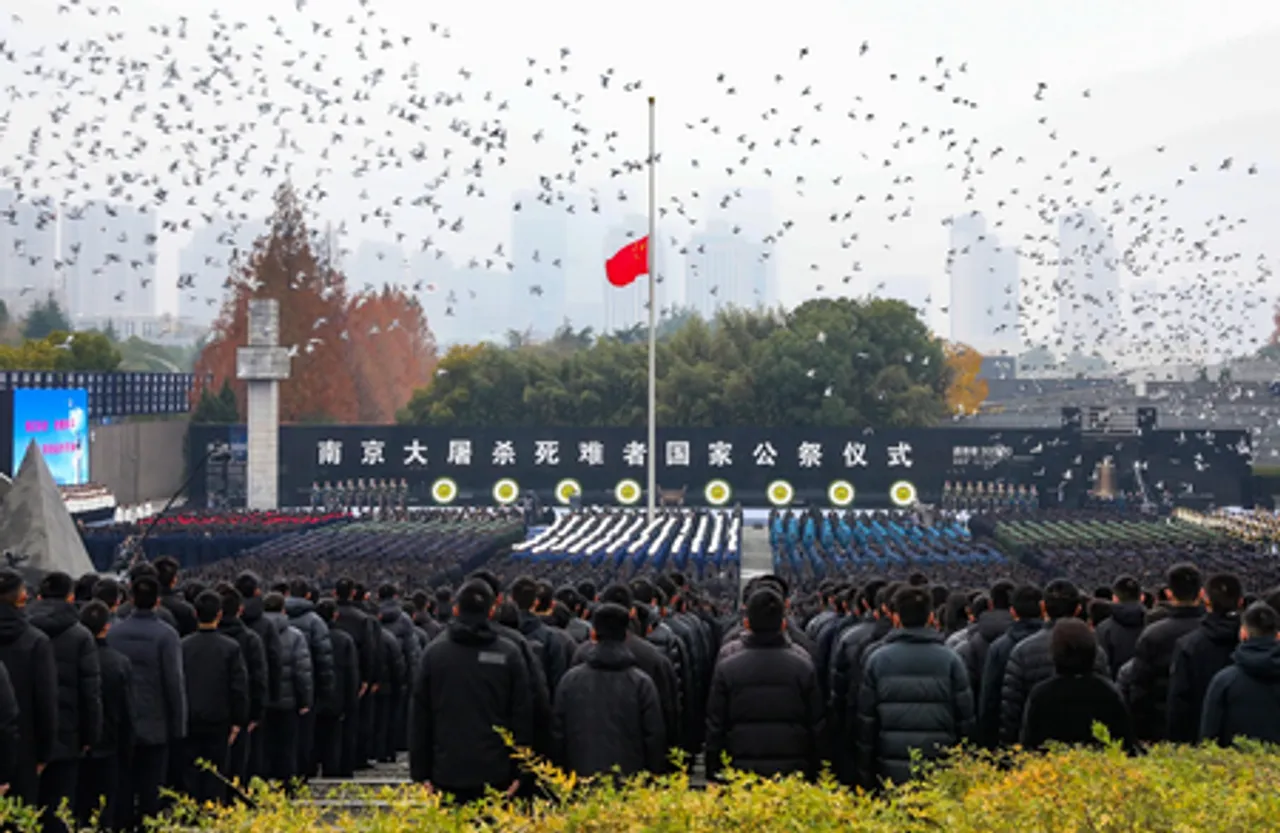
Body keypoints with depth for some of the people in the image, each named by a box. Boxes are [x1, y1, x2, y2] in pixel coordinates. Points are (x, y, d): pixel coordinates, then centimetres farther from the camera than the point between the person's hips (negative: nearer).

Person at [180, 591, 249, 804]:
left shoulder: (182, 646, -4)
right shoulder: (231, 647, -7)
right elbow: (240, 688, -6)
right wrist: (238, 721, 1)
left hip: (190, 722, 1)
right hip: (219, 722, -1)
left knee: (192, 772, 8)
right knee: (216, 773, 5)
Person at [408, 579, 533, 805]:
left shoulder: (433, 653, 3)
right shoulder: (509, 654, 0)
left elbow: (419, 717, 5)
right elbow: (522, 714, 1)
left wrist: (420, 773, 10)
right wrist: (518, 772, 6)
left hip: (447, 772, 1)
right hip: (496, 774, 0)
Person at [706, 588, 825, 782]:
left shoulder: (726, 669, -3)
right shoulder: (804, 667, -2)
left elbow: (714, 730, 1)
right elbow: (818, 729, 2)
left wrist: (713, 775, 10)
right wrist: (816, 774, 11)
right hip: (793, 774, 0)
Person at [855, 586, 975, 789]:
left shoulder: (876, 659, 1)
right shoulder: (951, 660, 0)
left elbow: (865, 722, 2)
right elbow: (965, 721, 2)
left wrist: (865, 774, 10)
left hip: (891, 773, 0)